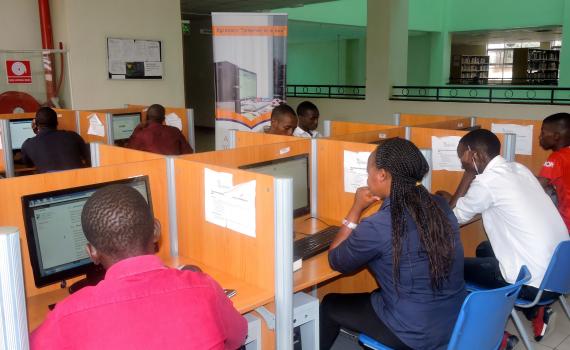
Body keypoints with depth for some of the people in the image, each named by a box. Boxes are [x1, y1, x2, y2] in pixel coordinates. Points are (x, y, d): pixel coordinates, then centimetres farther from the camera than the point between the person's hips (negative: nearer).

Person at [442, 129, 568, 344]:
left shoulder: (487, 181, -16)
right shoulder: (518, 169, 8)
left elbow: (453, 216, -2)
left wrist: (469, 174, 0)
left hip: (535, 281, -8)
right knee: (484, 250, 28)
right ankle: (536, 312, 19)